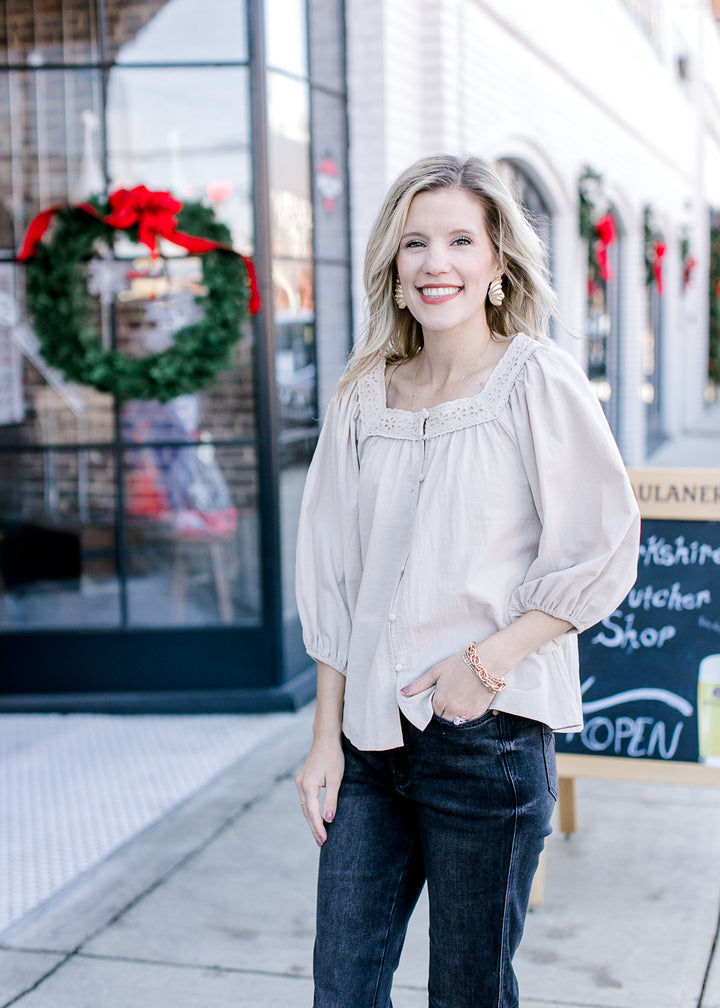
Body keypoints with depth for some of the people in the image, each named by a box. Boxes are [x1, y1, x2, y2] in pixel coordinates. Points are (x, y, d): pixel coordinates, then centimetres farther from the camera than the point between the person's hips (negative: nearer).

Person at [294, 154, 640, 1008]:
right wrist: (326, 736, 7)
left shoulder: (536, 380, -6)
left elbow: (603, 558, -5)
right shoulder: (365, 397, 6)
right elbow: (331, 578, 9)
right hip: (372, 733, 4)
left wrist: (487, 662, -13)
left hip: (489, 735, -4)